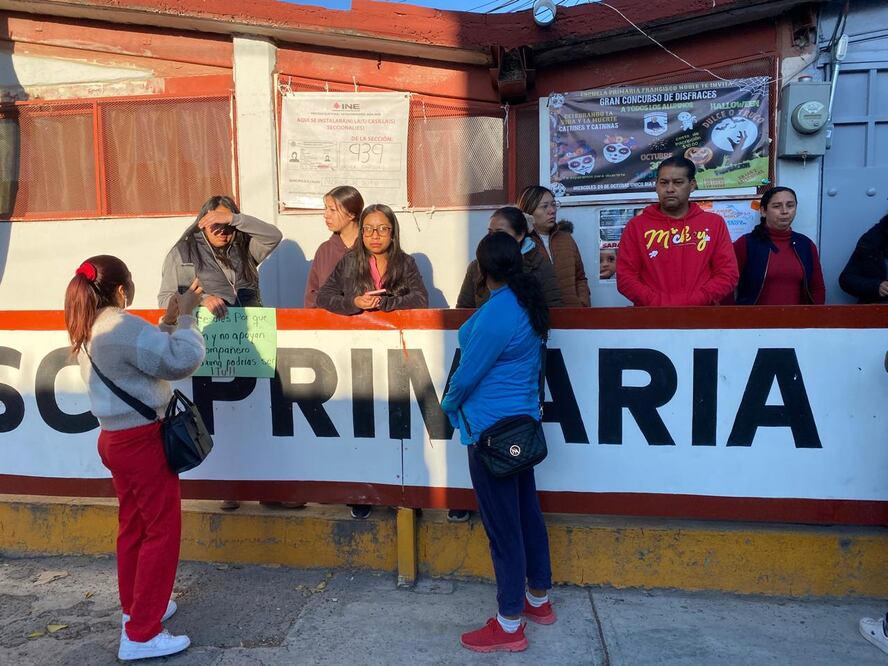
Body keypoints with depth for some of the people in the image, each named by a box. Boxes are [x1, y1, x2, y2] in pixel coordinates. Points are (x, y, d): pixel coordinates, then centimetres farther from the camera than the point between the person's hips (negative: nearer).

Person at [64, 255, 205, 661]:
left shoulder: (91, 331, 8)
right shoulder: (123, 326, -21)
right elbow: (183, 360, -27)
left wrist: (167, 322, 9)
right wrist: (185, 317, -14)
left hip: (117, 438, 10)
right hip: (142, 440, -10)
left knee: (134, 526, 21)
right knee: (162, 530, 0)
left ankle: (135, 607, 36)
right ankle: (140, 635, 8)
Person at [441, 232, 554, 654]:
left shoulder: (495, 313, -22)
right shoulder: (527, 303, 5)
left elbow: (468, 373, -17)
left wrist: (447, 405, 2)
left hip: (491, 429, -9)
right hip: (520, 421, 10)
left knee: (502, 524, 2)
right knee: (526, 512, 20)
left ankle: (509, 626, 16)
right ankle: (539, 600, 36)